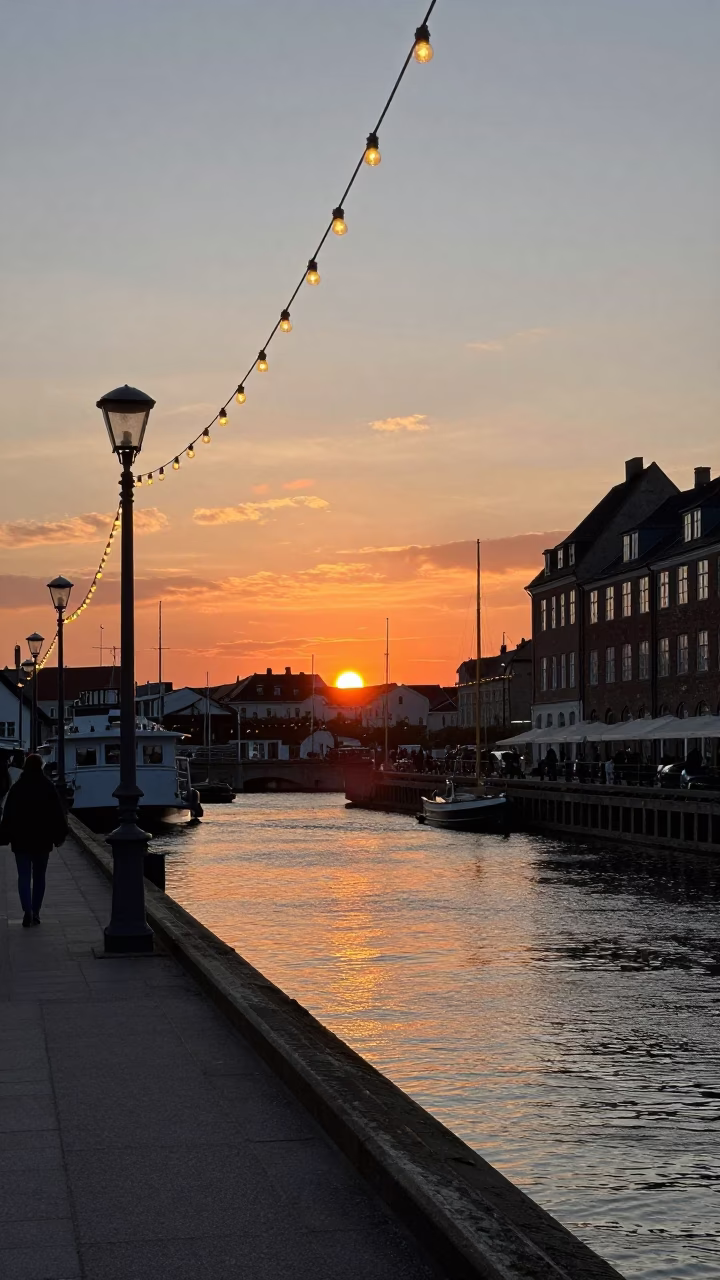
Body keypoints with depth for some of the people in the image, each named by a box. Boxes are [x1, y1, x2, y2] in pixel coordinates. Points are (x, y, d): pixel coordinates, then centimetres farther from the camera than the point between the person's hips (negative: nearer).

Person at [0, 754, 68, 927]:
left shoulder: (17, 788, -5)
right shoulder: (48, 787, -4)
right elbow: (58, 814, -3)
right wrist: (59, 835, 5)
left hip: (21, 840, -1)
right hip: (43, 840, 1)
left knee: (24, 876, 0)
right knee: (39, 876, 13)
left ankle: (28, 911, -17)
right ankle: (35, 912, 13)